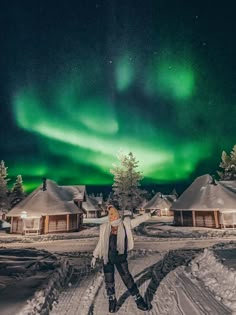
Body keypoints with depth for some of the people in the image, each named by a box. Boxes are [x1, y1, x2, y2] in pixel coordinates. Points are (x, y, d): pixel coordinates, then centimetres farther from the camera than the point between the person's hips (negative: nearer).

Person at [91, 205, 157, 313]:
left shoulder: (125, 224, -6)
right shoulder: (104, 227, -2)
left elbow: (138, 220, -1)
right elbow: (100, 243, 5)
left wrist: (149, 214, -3)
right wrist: (95, 256, 7)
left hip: (120, 256, -1)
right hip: (107, 257, 2)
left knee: (127, 278, 8)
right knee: (109, 280, 12)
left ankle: (138, 300, 26)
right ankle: (112, 300, 35)